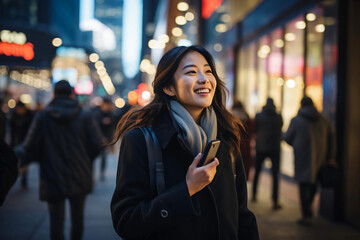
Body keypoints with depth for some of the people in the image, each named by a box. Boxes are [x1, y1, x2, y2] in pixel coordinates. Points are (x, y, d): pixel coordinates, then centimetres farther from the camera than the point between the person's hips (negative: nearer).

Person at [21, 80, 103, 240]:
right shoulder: (85, 116, -2)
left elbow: (30, 147, -6)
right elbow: (97, 144, -5)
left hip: (53, 178, -1)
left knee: (56, 220, 4)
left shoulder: (43, 116, -5)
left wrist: (22, 162, 13)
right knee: (77, 217, 15)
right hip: (80, 178, 1)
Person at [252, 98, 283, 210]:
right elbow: (280, 132, 10)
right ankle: (275, 202, -7)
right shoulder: (279, 117, -2)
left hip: (261, 147, 1)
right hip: (275, 149, -1)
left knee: (257, 172, 17)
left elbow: (255, 130, 5)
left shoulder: (258, 116, -4)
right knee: (275, 175, -2)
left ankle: (254, 195, 27)